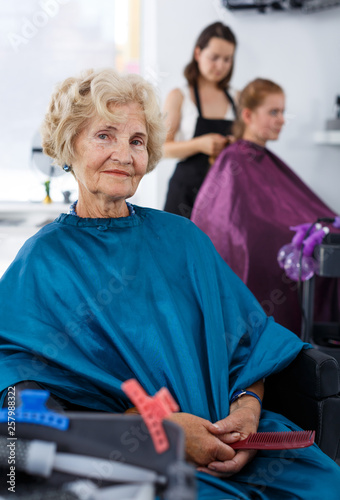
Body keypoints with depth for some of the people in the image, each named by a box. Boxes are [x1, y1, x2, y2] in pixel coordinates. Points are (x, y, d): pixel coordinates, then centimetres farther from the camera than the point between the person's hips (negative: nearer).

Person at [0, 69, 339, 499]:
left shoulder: (182, 238, 15)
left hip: (229, 443, 4)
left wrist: (247, 407, -10)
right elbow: (35, 402, -7)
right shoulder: (43, 261, 2)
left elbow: (248, 340, 11)